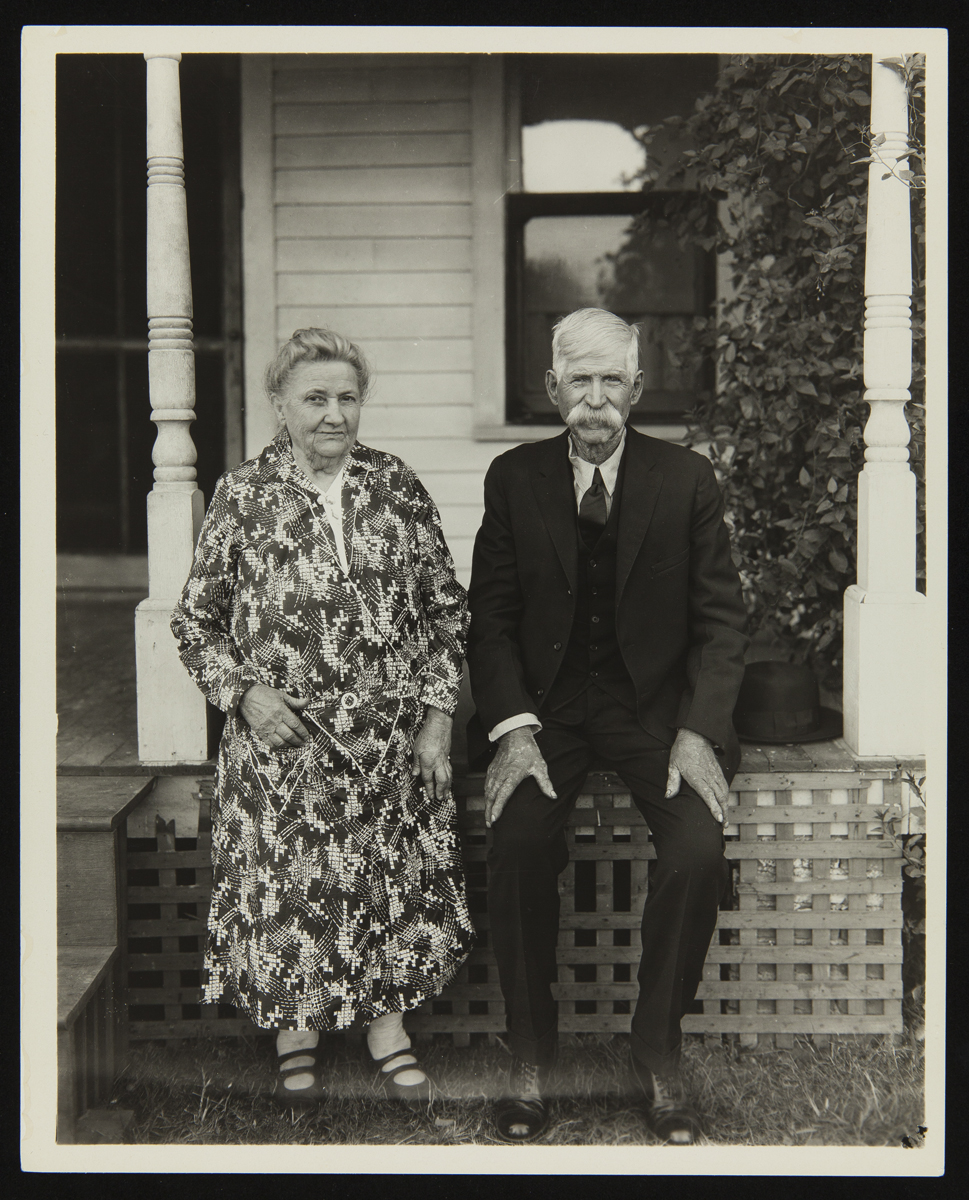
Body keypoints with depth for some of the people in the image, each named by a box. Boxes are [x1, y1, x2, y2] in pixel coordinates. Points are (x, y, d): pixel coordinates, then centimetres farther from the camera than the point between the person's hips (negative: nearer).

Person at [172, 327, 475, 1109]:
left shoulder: (398, 488, 4)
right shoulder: (243, 495, 0)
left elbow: (447, 608, 7)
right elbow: (195, 619, 5)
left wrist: (438, 716, 0)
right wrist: (244, 693, -10)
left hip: (392, 736, 1)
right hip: (281, 736, -1)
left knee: (394, 872, 3)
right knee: (288, 877, 2)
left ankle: (387, 1021, 23)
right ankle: (295, 1027, 24)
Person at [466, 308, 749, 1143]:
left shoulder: (687, 480, 2)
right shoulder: (513, 479, 4)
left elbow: (721, 621, 1)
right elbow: (491, 618, 2)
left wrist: (697, 732, -14)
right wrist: (514, 729, -12)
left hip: (655, 700, 0)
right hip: (546, 702, 0)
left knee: (698, 848, -24)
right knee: (519, 841, -25)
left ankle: (658, 1048, -1)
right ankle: (531, 1054, -5)